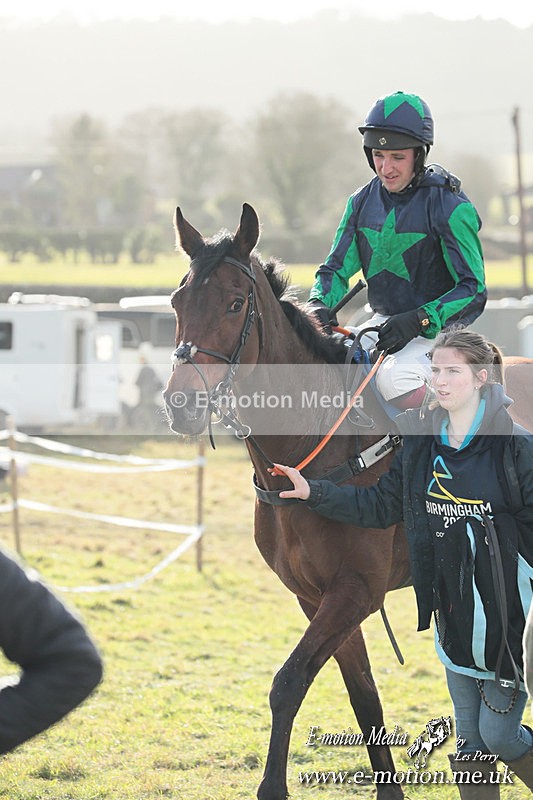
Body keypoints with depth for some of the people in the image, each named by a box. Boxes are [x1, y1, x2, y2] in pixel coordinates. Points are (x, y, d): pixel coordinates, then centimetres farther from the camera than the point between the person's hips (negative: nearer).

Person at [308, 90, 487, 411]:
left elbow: (473, 290, -16)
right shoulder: (363, 201, 4)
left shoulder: (450, 206, -13)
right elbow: (336, 268, 8)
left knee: (394, 377, -34)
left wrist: (419, 320, -29)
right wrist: (320, 304, -15)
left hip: (438, 330, -6)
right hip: (383, 323, 6)